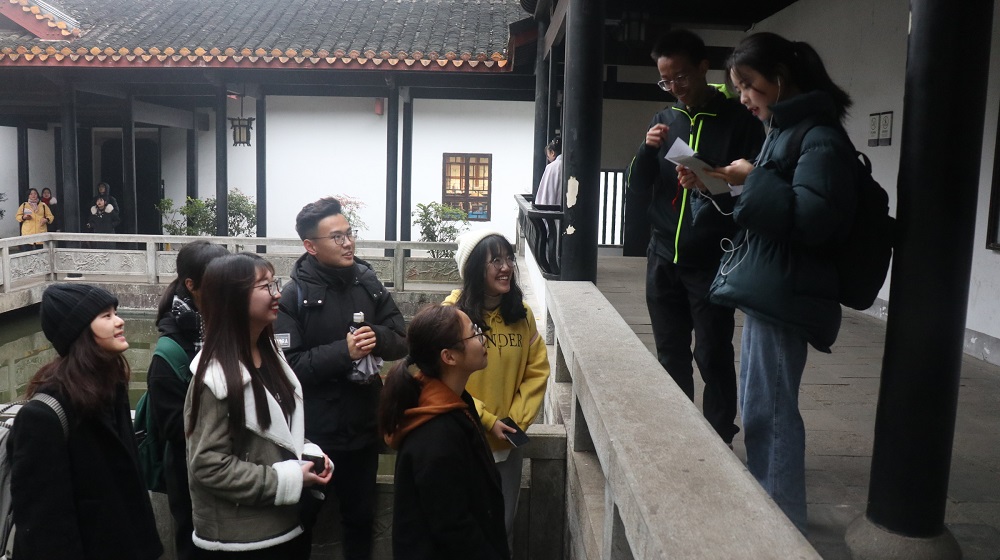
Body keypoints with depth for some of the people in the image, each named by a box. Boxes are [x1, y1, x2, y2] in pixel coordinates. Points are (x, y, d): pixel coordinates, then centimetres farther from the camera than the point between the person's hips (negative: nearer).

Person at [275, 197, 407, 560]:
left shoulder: (368, 282, 1)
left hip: (363, 426, 4)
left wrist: (377, 338, -18)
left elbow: (401, 342, 3)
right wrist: (343, 351, -25)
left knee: (361, 515, 20)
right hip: (312, 430, -4)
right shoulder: (294, 295, -12)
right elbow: (287, 366, -18)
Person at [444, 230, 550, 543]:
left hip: (510, 441, 4)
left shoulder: (522, 313, 0)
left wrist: (518, 420, -8)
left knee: (504, 523, 17)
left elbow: (537, 371, 2)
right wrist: (487, 421, -16)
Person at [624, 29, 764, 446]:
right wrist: (647, 150, -10)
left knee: (712, 357, -1)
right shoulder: (664, 120, 10)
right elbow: (638, 189, 8)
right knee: (670, 356, 10)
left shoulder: (739, 120, -3)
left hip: (713, 262, -4)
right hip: (664, 260, 5)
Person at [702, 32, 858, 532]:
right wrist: (740, 186, 8)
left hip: (783, 293, -10)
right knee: (759, 406, 17)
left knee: (768, 411, -4)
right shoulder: (784, 131, 16)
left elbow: (812, 219, -24)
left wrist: (754, 180, -17)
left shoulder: (820, 137, -13)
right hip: (765, 288, 10)